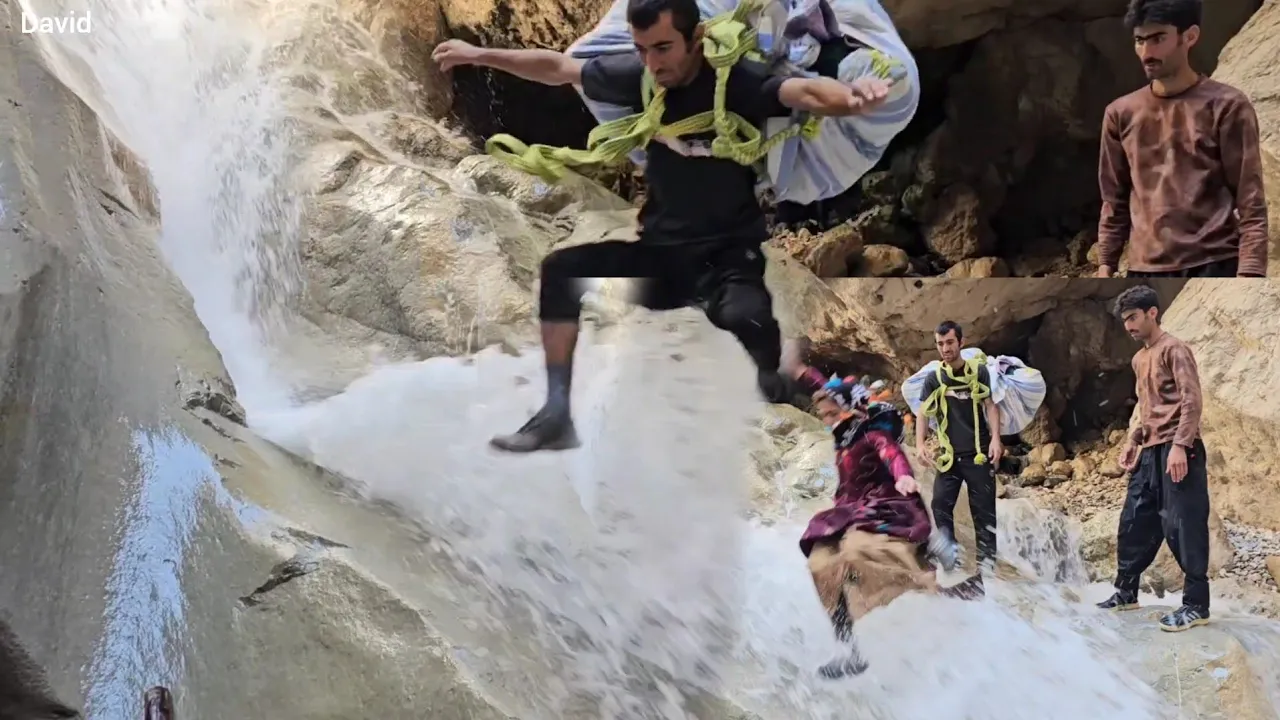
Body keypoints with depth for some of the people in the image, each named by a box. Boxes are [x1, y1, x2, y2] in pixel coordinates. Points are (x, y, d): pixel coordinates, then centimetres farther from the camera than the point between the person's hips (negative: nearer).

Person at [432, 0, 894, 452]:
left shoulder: (738, 82, -18)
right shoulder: (639, 76, -4)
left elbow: (807, 92, -38)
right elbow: (559, 68, 11)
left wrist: (851, 96, -61)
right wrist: (480, 55, 17)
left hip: (728, 253, -5)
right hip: (660, 248, 5)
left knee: (745, 318, -36)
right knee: (559, 272, -8)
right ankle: (557, 416, 2)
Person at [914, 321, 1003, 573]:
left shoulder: (979, 372, 3)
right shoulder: (933, 379, 6)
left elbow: (990, 405, -2)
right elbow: (924, 413, 0)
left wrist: (995, 438, -16)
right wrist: (920, 443, -16)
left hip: (978, 453, -2)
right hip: (949, 455, 2)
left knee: (984, 510, 0)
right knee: (940, 505, -4)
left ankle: (987, 561, 5)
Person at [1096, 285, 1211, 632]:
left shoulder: (1173, 349, -7)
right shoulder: (1139, 359, 20)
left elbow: (1191, 400, -15)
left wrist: (1179, 446, -23)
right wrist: (1133, 440, 15)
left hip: (1176, 451, -9)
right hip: (1149, 452, 9)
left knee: (1183, 526, -9)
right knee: (1134, 522, 10)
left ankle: (1196, 605, -5)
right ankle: (1126, 591, 21)